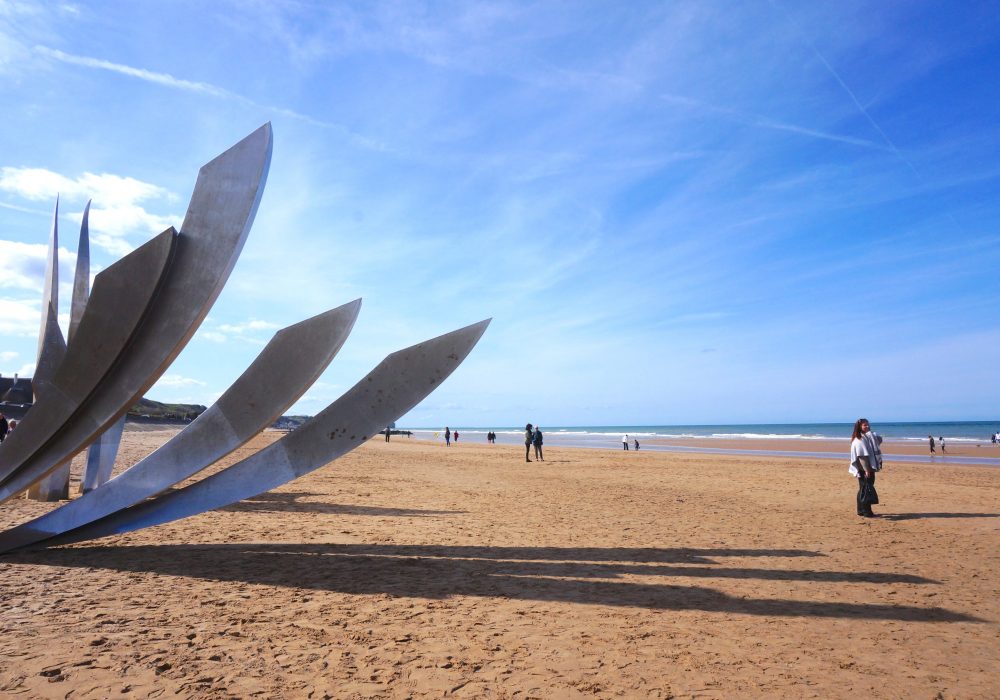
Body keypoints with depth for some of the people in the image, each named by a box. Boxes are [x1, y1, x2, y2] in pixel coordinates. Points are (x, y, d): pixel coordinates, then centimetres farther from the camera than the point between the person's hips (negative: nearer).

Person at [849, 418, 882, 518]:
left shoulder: (869, 437, 13)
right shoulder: (859, 440, -15)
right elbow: (861, 456, -20)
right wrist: (866, 469, -23)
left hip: (869, 468, 9)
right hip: (864, 469, -9)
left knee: (863, 489, 13)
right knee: (866, 490, -7)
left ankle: (862, 510, 19)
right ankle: (867, 512, -5)